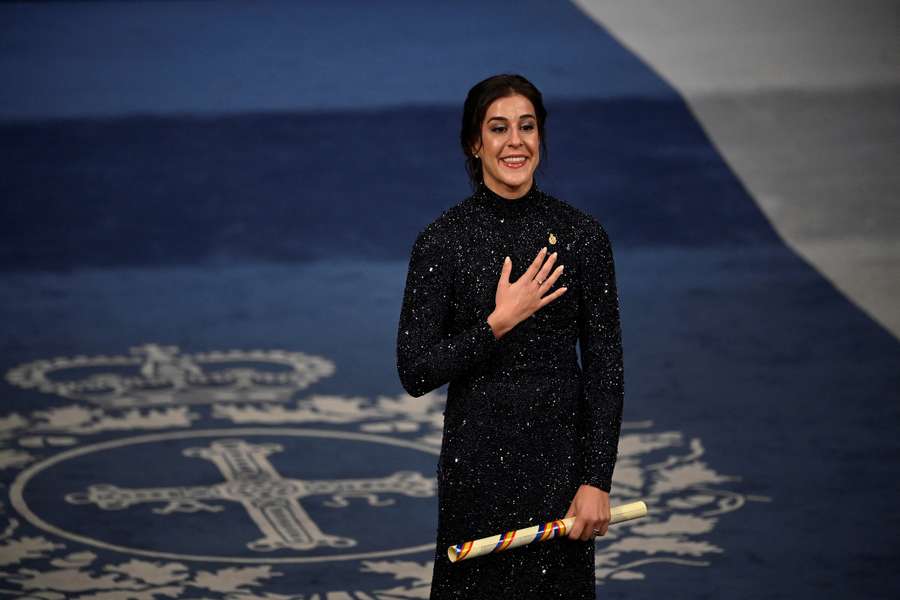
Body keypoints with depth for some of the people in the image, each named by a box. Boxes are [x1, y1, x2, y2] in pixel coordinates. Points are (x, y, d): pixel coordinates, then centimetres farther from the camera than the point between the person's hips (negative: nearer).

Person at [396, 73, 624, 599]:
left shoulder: (582, 235, -3)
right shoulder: (442, 240, -6)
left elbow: (606, 368, -2)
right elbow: (415, 372, -9)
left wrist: (597, 481, -7)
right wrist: (497, 323, -19)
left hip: (561, 455, 1)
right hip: (478, 457, -1)